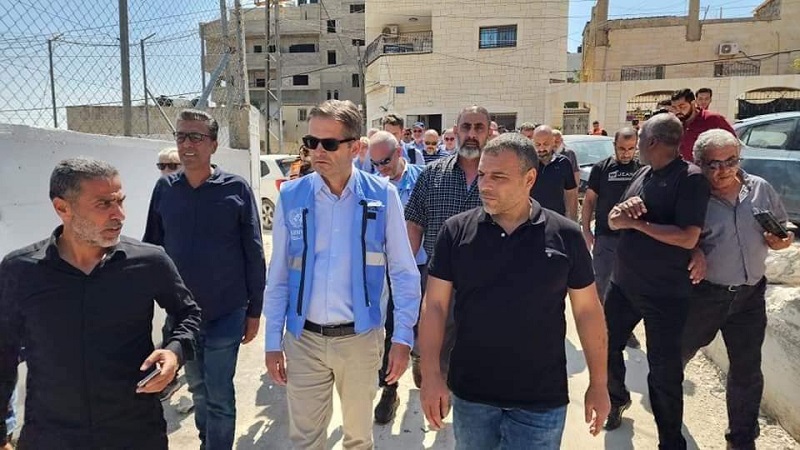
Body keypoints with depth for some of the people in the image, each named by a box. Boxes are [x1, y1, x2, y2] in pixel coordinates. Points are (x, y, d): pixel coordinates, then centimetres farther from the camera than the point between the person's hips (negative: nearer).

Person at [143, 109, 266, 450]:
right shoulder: (165, 189, 0)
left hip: (226, 313, -3)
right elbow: (150, 247, 7)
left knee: (219, 396, 6)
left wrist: (254, 311, -4)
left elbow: (254, 254, -5)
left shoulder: (236, 188, -8)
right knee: (198, 388, 21)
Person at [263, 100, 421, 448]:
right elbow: (278, 275, 2)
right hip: (304, 340, 1)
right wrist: (273, 341, 3)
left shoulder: (382, 195, -8)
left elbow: (403, 272, -3)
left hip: (360, 337, 0)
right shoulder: (291, 196, -4)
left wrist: (403, 337, -6)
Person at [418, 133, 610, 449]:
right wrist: (431, 375, -10)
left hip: (542, 398, -1)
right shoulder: (456, 231, -6)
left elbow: (588, 311, 1)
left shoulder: (565, 236, -6)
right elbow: (434, 305, -4)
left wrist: (598, 384, 2)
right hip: (470, 391, 2)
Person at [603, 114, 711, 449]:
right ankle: (618, 398, 46)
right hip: (623, 283, 7)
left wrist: (635, 222, -19)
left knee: (664, 371, 3)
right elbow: (613, 221, 9)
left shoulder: (690, 178, -15)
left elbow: (688, 238, -25)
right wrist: (622, 209, -14)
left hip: (665, 293, -7)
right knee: (606, 347, 18)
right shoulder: (642, 174, 8)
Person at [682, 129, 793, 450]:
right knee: (679, 353, 16)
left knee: (747, 371, 11)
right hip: (703, 293, -3)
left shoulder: (761, 189, 1)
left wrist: (781, 240, -8)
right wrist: (694, 252, -31)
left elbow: (783, 228, 13)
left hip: (750, 295, 3)